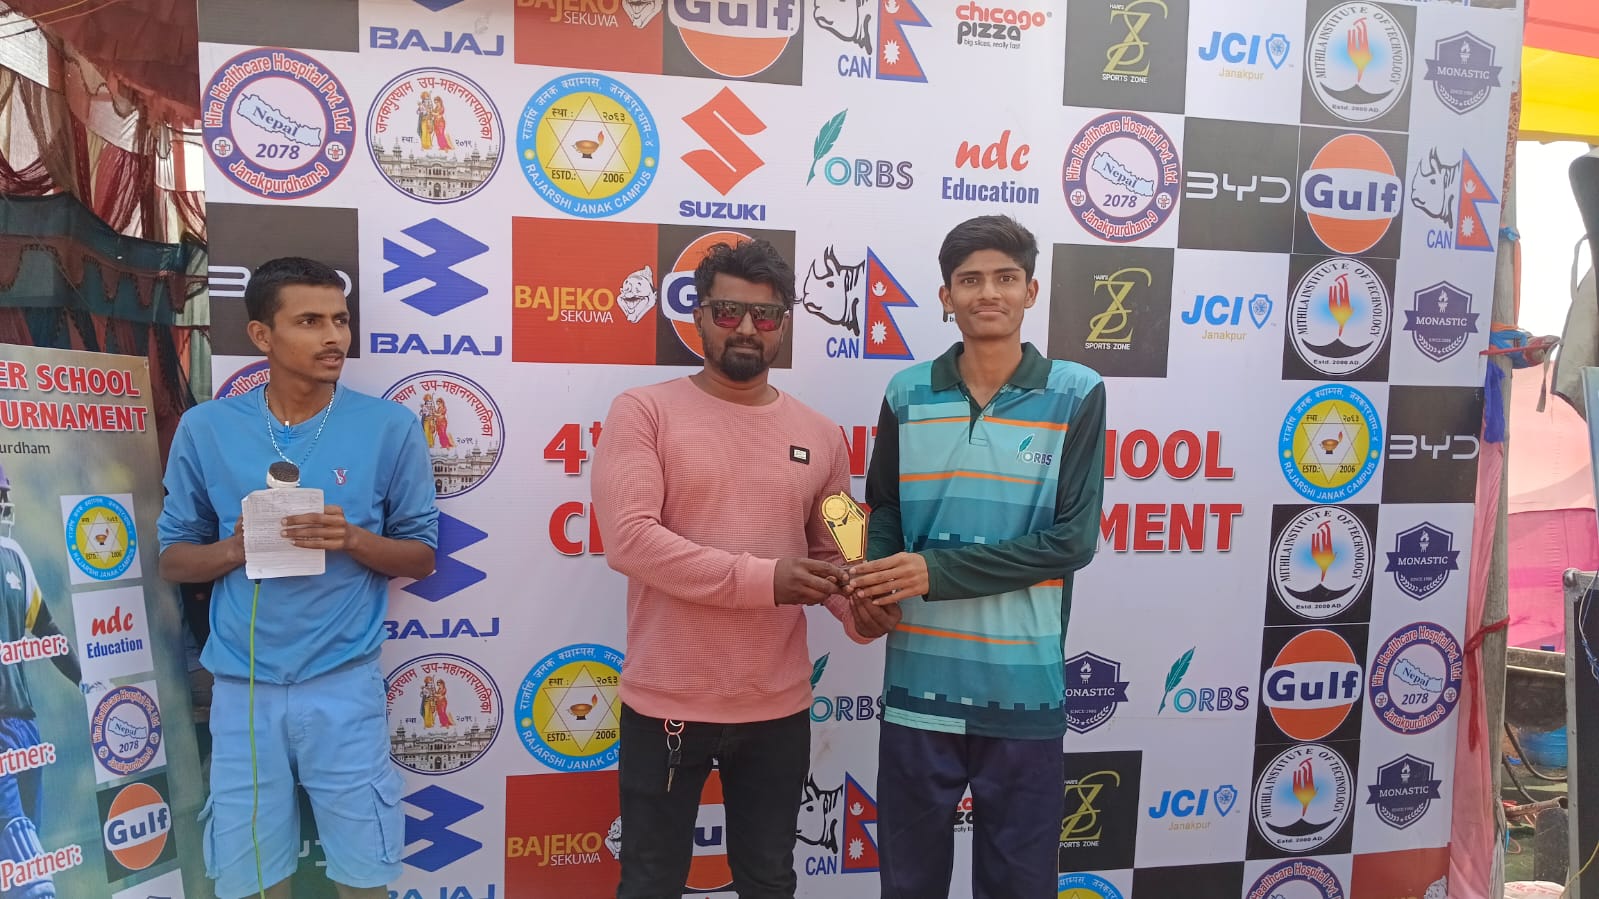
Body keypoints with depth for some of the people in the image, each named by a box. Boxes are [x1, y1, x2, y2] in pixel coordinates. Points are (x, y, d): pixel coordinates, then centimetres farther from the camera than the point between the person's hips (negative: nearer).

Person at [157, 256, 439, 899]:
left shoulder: (389, 427, -5)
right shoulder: (205, 428, 0)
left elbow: (421, 557, 1)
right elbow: (173, 558, 7)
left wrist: (353, 540, -18)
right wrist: (234, 549, -14)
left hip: (344, 684, -1)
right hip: (242, 687, 2)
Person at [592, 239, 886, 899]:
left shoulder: (820, 435, 5)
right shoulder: (643, 411, -7)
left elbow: (833, 557, 11)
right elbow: (629, 538, -19)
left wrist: (860, 610, -11)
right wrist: (763, 579, -23)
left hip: (779, 708, 4)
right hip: (667, 704, -3)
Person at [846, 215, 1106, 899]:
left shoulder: (1075, 395, -4)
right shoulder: (907, 394, 4)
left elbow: (1073, 538, -10)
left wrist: (936, 572, -17)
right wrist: (877, 581, -10)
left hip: (1024, 685, -2)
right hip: (918, 679, 2)